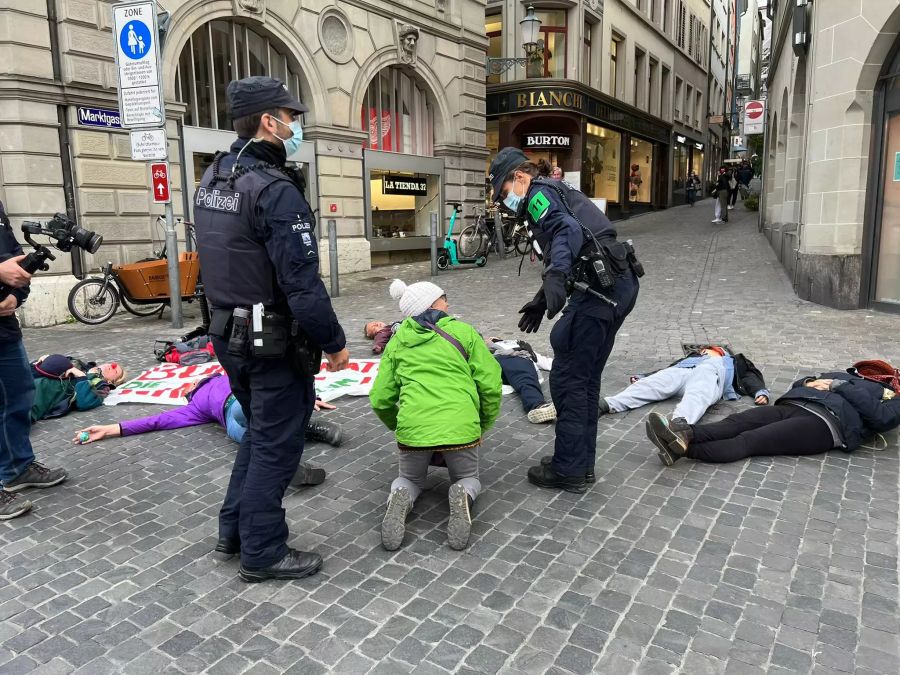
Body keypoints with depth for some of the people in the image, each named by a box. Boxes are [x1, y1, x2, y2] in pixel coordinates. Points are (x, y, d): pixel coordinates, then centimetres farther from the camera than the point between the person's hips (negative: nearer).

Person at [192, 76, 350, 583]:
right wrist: (334, 342, -14)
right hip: (276, 343, -9)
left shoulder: (211, 181, 9)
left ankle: (234, 530, 34)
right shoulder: (276, 190, -20)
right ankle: (263, 552, 18)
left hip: (231, 334, 9)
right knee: (276, 444, 5)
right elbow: (302, 283, -24)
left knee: (259, 431, 23)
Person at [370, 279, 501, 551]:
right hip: (461, 428, -1)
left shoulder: (397, 341, 14)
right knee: (468, 479, 27)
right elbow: (491, 385, 2)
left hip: (412, 429, 2)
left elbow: (380, 399, 12)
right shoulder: (464, 332, 8)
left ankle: (400, 499, -5)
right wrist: (483, 427, 17)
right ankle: (463, 496, -9)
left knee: (410, 480, 30)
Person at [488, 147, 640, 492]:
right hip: (620, 283, 10)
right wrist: (542, 300, 33)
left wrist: (556, 276, -37)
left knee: (567, 379, -2)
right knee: (586, 378, 15)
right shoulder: (559, 191, 29)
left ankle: (568, 469, 7)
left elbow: (567, 230, -22)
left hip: (600, 288, -10)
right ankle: (582, 462, 24)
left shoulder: (539, 192, -1)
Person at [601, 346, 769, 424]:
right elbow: (669, 368, 28)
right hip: (680, 371, 2)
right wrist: (642, 377, 10)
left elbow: (750, 377, 25)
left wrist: (761, 392, 1)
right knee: (650, 385, -29)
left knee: (697, 396, -37)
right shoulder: (689, 358, 44)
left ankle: (680, 423, -68)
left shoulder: (733, 363, 44)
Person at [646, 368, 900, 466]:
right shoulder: (852, 377, 39)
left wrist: (841, 387, 3)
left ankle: (682, 448, -51)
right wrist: (809, 383, 10)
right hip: (792, 405, 6)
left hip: (826, 422, -6)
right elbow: (798, 383, 33)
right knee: (736, 422, -25)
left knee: (749, 440, -30)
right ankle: (685, 433, -48)